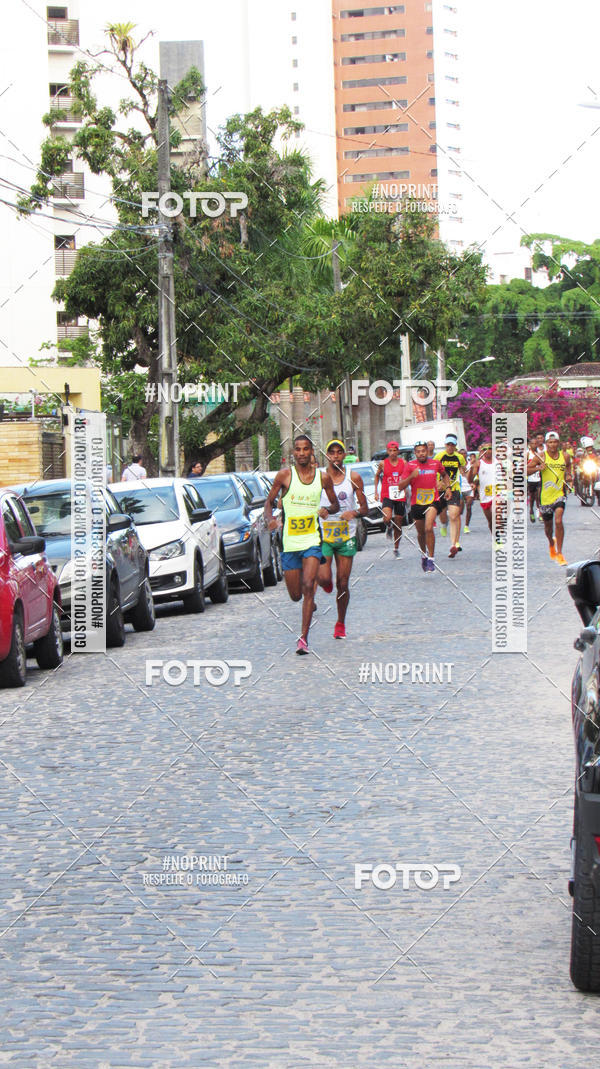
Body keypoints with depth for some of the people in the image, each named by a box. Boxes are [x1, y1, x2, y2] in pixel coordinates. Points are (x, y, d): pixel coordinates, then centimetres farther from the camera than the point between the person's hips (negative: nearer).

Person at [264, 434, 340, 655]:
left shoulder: (323, 477, 5)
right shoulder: (284, 475, 0)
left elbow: (335, 505, 18)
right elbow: (269, 501, 6)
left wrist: (328, 509, -4)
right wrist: (270, 518, -14)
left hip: (312, 540, -1)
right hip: (289, 543, 1)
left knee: (308, 587, -19)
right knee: (295, 595, 7)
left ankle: (304, 638, -19)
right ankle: (310, 603, 46)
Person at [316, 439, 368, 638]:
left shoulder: (353, 478, 2)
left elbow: (365, 508, 5)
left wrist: (354, 512, -18)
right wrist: (317, 511, -19)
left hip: (346, 536, 1)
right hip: (323, 534, -1)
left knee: (343, 584, 3)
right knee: (324, 578, -17)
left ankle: (341, 624, 19)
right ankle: (326, 583, 21)